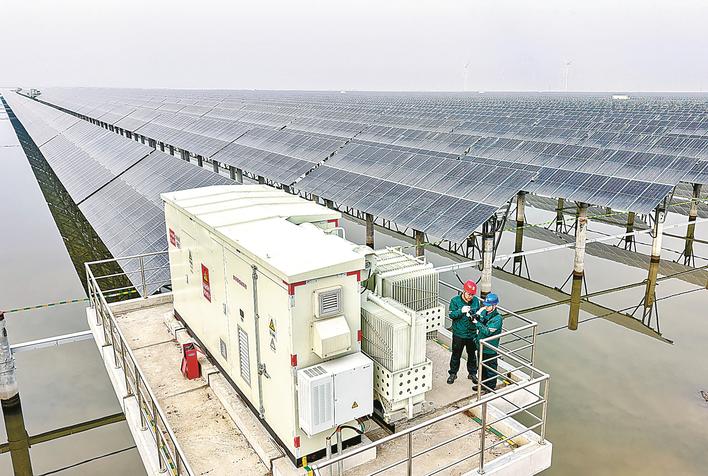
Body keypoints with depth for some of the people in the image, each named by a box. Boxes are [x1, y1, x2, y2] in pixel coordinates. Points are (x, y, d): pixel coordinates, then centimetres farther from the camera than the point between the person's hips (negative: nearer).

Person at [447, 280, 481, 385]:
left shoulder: (476, 301, -4)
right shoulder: (455, 300, -12)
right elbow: (451, 315, -15)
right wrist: (461, 311, -31)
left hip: (472, 334, 2)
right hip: (458, 334, -2)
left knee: (472, 355, 17)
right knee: (456, 355, 12)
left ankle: (472, 373, 34)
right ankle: (453, 373, 28)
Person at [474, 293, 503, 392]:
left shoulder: (497, 318, -22)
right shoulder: (483, 311, -3)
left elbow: (487, 331, -28)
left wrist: (476, 322, -31)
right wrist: (473, 316, -11)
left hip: (490, 349, -7)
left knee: (491, 369, 11)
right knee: (482, 366, 22)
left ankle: (491, 388, 28)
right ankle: (483, 384, 41)